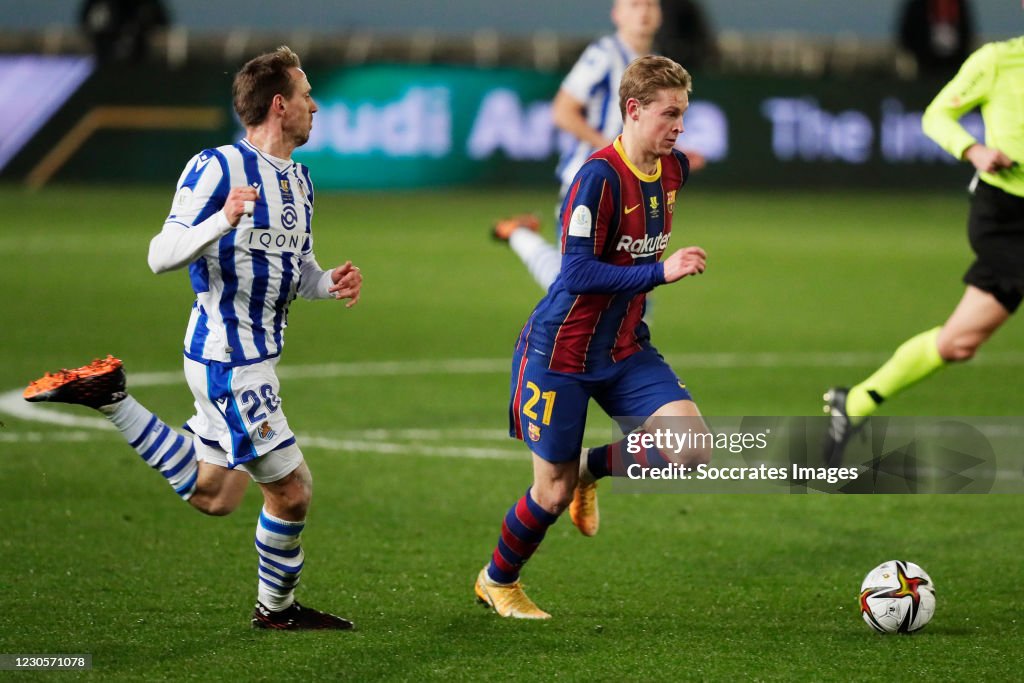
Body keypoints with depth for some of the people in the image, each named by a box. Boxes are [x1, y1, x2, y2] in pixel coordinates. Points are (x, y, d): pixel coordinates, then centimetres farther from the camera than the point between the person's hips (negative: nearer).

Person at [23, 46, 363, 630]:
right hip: (228, 360, -10)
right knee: (292, 490, -5)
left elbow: (299, 267, 23)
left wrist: (332, 283, -1)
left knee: (210, 497, 16)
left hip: (256, 357, 10)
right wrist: (223, 221, -34)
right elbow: (162, 256, -16)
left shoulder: (299, 180, 13)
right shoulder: (217, 168, -15)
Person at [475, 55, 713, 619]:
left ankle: (592, 467, 14)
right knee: (554, 491, 3)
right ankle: (496, 581, 32)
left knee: (692, 449, -15)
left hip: (625, 350, 6)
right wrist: (660, 271, -32)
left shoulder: (673, 169, 0)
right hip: (560, 354, -6)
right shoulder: (599, 177, -23)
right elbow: (578, 273, -27)